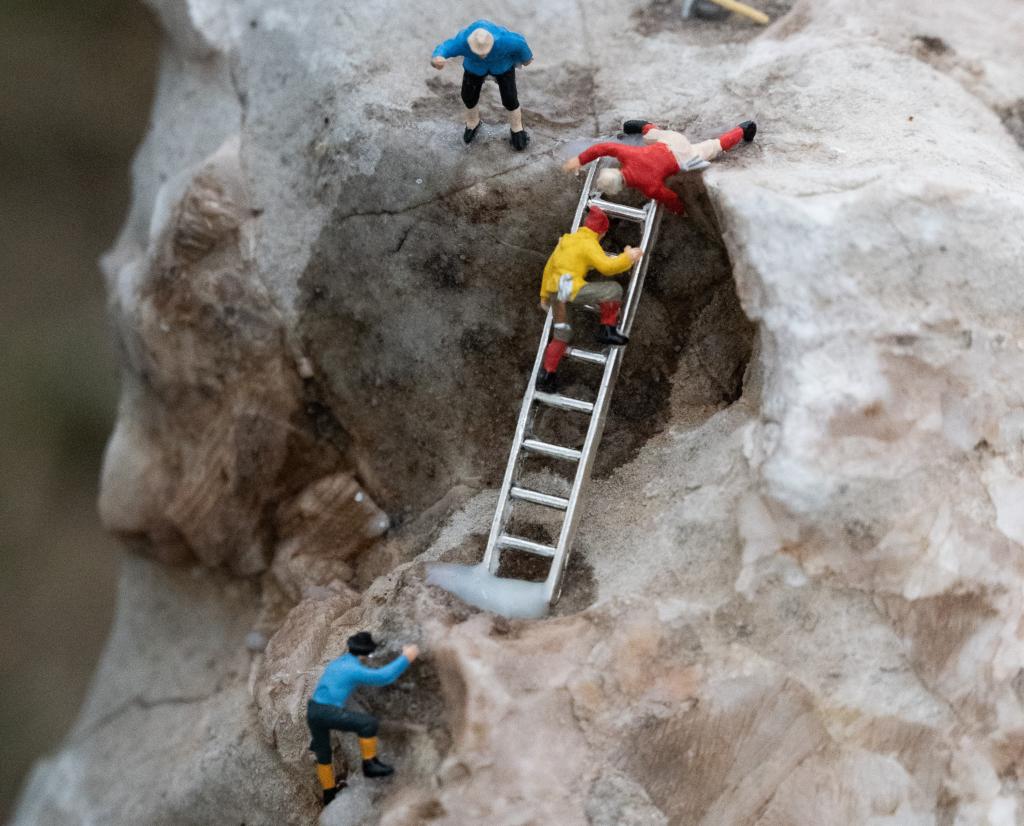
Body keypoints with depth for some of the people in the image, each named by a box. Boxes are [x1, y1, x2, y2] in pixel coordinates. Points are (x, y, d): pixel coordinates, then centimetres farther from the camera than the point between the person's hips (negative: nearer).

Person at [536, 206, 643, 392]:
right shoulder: (589, 243, -4)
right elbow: (607, 266, -16)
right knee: (613, 289, -4)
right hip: (571, 288, -9)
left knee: (561, 334, 19)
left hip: (555, 291, 9)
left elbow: (549, 267, 27)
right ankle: (607, 329, -1)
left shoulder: (566, 240, 22)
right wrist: (627, 258, -1)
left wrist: (544, 294, 35)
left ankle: (547, 375, 18)